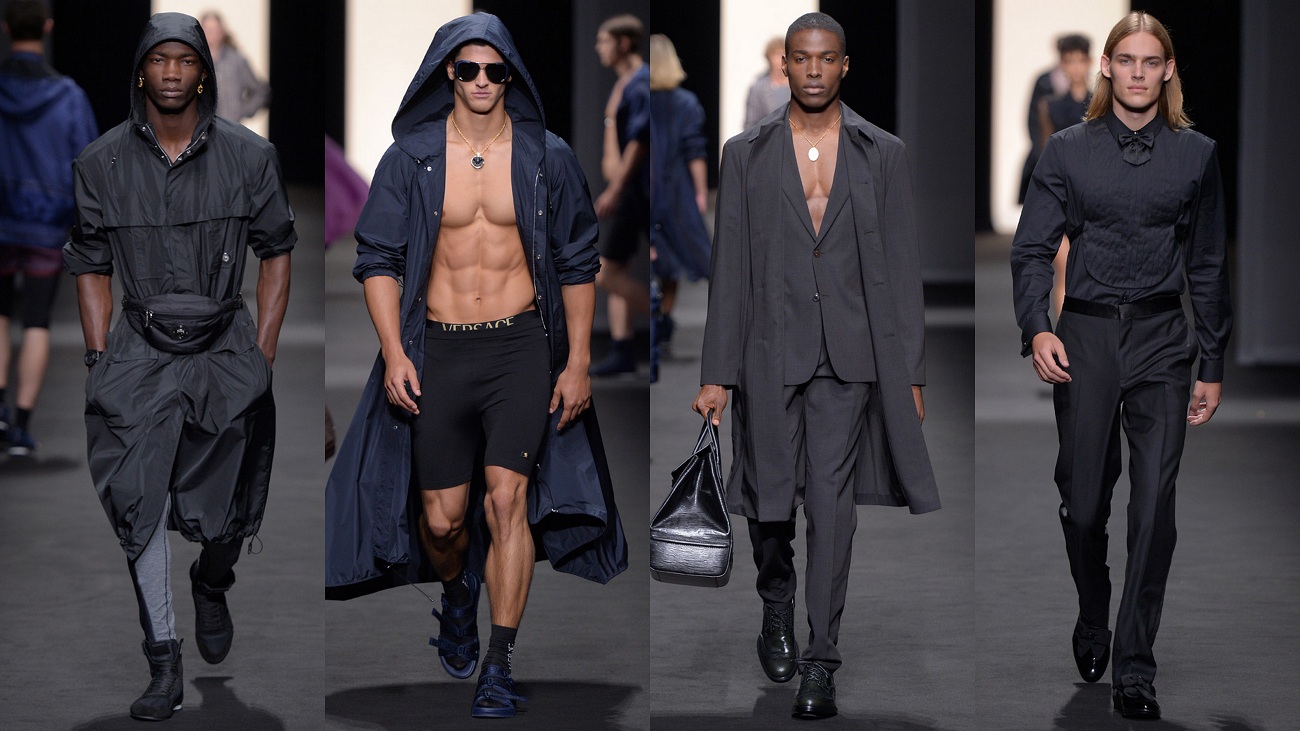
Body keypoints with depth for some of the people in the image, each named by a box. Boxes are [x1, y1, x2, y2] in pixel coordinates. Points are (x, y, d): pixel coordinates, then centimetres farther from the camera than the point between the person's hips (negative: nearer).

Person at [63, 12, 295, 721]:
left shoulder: (248, 155, -1)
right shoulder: (102, 162, 1)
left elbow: (275, 254, 7)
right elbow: (91, 267, 8)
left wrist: (262, 357, 2)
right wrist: (100, 361, 2)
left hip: (224, 349, 0)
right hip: (140, 350, 0)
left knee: (224, 512, 2)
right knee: (138, 497, -12)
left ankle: (211, 585, 39)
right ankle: (164, 664, -6)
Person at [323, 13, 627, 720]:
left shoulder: (547, 158, 3)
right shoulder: (410, 158, 2)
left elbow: (577, 263, 10)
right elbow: (378, 258, 4)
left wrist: (578, 363, 5)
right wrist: (394, 352, -6)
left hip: (521, 345, -1)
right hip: (438, 349, 1)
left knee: (506, 495, -14)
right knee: (442, 518, 2)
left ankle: (499, 664, -10)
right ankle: (457, 592, 38)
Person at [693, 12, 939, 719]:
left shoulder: (883, 155, 5)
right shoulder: (746, 154, 5)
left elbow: (902, 267, 5)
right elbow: (729, 268, 4)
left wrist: (909, 372, 1)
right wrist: (716, 374, 0)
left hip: (849, 354, -1)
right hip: (770, 347, 1)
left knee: (832, 497, -7)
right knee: (770, 495, 6)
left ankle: (820, 661, -5)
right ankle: (776, 611, 35)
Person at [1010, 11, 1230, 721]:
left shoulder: (1196, 154, 6)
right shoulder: (1068, 150, 3)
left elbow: (1207, 265, 11)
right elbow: (1031, 248, 3)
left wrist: (1212, 366, 10)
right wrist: (1036, 328, -14)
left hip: (1161, 339, 0)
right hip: (1085, 335, 0)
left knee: (1154, 504, -8)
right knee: (1083, 502, 4)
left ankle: (1134, 668, -4)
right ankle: (1091, 623, 32)